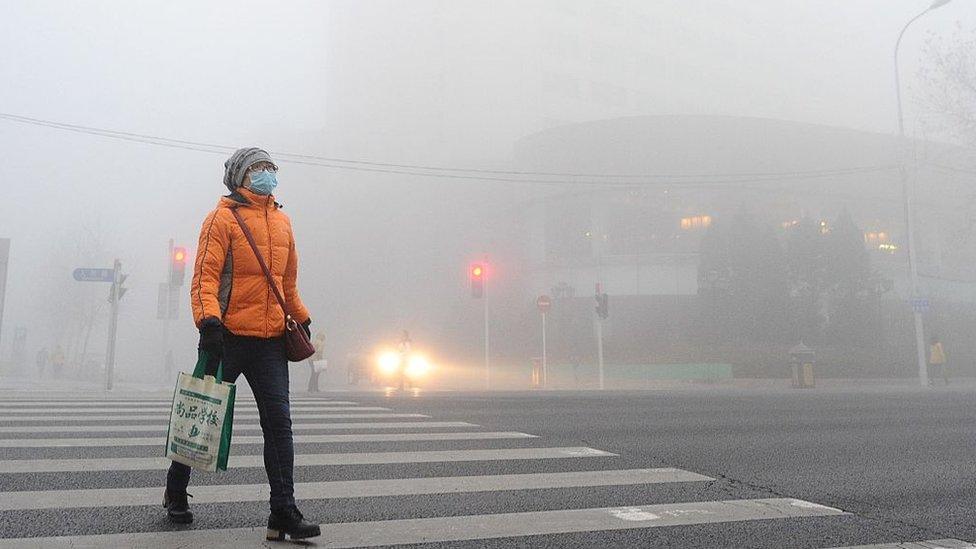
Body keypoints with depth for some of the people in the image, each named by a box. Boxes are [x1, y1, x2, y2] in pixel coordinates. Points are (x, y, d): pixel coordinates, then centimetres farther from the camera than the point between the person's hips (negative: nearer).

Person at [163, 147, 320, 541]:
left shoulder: (282, 221, 15)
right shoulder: (223, 217, -3)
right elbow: (205, 276, -12)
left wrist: (302, 319, 23)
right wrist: (208, 319, -25)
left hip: (271, 341, 5)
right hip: (228, 337, -5)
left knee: (279, 422, -2)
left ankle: (283, 512, 1)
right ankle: (175, 492, 34)